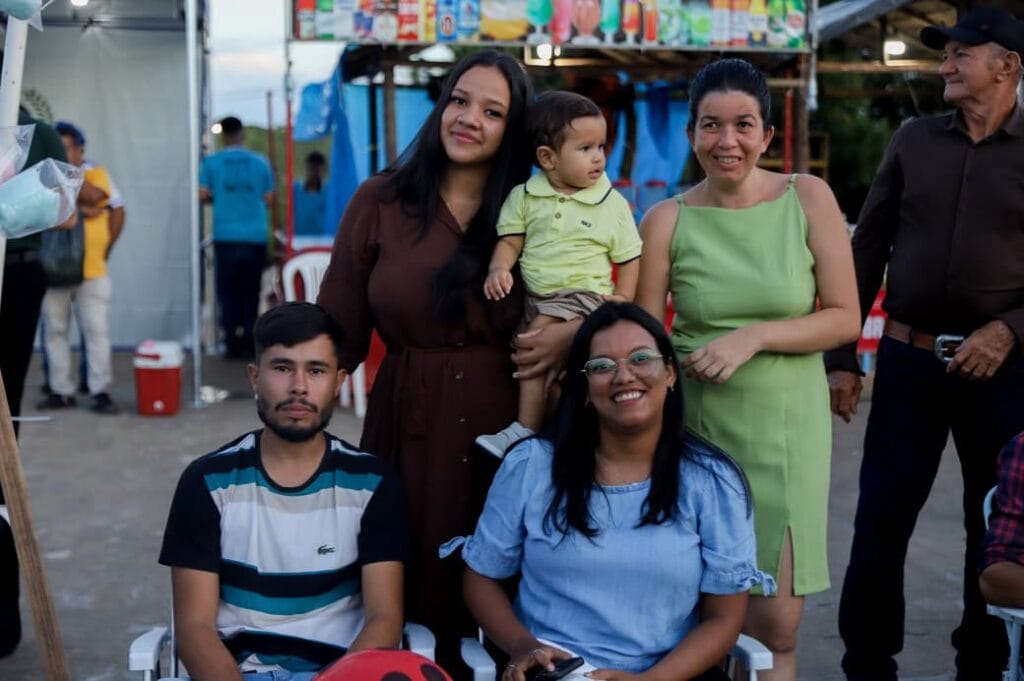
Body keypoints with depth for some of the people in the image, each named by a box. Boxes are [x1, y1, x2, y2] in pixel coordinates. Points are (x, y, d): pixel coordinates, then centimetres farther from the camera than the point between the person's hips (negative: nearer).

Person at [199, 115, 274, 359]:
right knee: (250, 291, 9)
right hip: (256, 236, 1)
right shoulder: (260, 162, 4)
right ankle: (248, 344, 7)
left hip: (226, 236, -1)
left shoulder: (211, 162, 1)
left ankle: (233, 344, -2)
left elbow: (202, 195, -2)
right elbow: (268, 198, 5)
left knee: (228, 291, 5)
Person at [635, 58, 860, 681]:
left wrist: (754, 336, -15)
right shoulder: (667, 221, -1)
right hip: (695, 425, 0)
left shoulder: (809, 199, -1)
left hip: (785, 426, 0)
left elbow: (845, 319, -3)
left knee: (776, 627, 0)